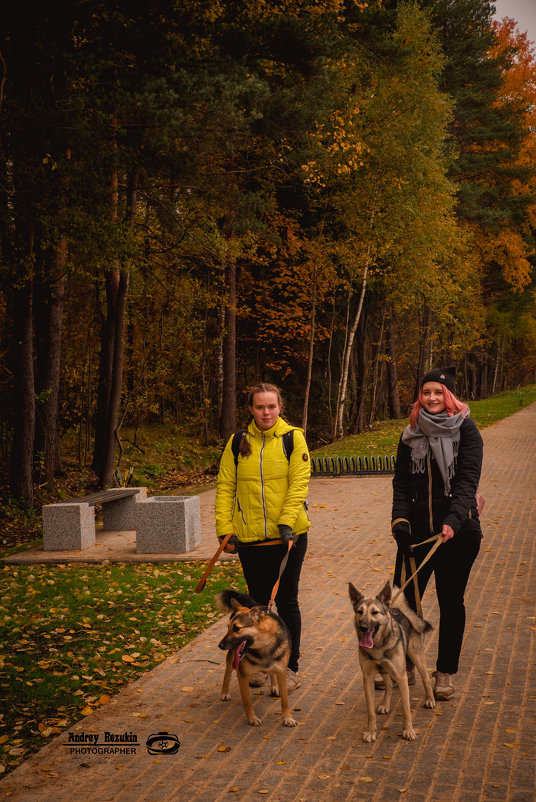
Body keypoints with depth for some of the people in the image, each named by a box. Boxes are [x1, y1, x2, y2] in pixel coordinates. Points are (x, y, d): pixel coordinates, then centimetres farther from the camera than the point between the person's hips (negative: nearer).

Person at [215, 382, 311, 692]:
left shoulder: (293, 438, -3)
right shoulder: (238, 443, 5)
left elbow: (299, 483, -10)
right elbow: (225, 487, 4)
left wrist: (287, 522, -20)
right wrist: (224, 528, -4)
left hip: (288, 535, -2)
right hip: (250, 536, 3)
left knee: (286, 601, 5)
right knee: (258, 600, 13)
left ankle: (290, 668, 18)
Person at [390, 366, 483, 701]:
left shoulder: (465, 430, -6)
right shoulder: (411, 435, 7)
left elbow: (468, 480, -14)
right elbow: (401, 482, 6)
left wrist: (453, 521, -26)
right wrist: (400, 518, -11)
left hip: (458, 530, -3)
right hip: (418, 528, 4)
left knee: (451, 601, 7)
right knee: (403, 597, 5)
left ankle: (446, 672, 22)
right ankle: (404, 665, 23)